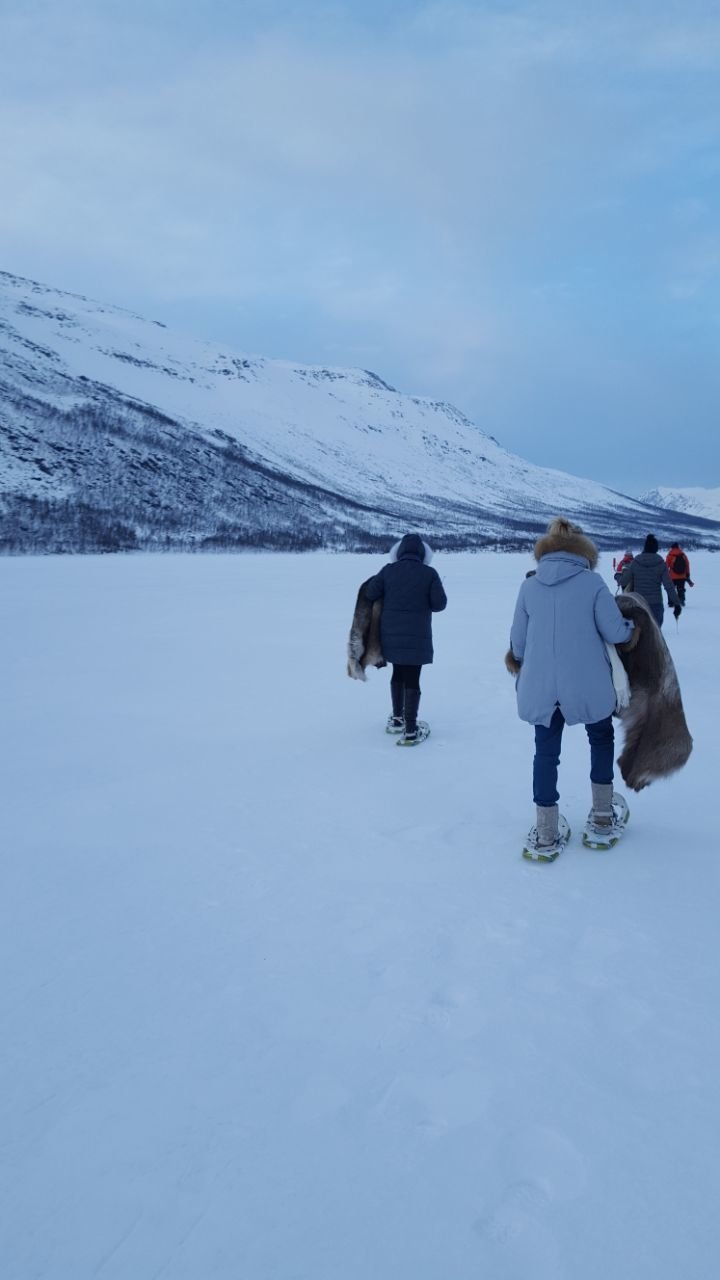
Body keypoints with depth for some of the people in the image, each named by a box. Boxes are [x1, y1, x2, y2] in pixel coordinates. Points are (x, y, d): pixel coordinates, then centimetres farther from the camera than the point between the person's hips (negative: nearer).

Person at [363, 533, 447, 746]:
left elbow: (369, 594, -5)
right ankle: (410, 731, -1)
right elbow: (439, 604, -9)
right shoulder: (429, 573, -9)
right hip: (416, 636, -3)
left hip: (392, 634, 3)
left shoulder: (388, 570, -3)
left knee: (398, 674, 23)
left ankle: (397, 719, 34)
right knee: (412, 680, 1)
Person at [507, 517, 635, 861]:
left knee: (546, 752, 13)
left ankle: (546, 836, 15)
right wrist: (632, 626, 17)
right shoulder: (592, 581, -6)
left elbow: (517, 641, 6)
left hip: (540, 687, 2)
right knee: (601, 738, 23)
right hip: (588, 684, -1)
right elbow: (614, 632, -6)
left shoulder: (529, 586, 2)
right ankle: (602, 820, 29)